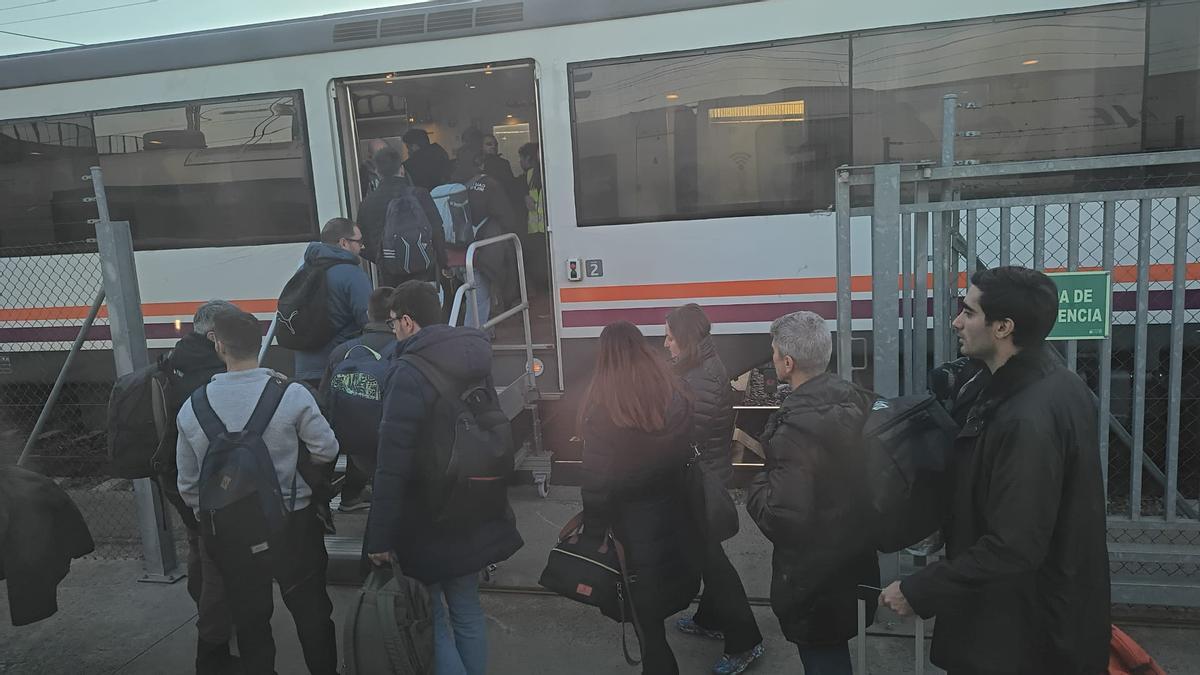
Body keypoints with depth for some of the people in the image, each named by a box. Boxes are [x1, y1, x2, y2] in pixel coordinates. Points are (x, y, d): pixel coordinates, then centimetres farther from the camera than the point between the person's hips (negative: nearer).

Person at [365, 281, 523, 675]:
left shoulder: (409, 375, -20)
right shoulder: (475, 361, 4)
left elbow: (393, 465, -23)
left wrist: (380, 536, -17)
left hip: (427, 524, -7)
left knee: (430, 617, 7)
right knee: (467, 609, 19)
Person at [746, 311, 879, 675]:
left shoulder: (795, 425, -28)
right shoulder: (858, 400, -3)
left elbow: (784, 516, -32)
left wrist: (758, 487, -12)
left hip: (814, 578, -8)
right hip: (857, 562, 8)